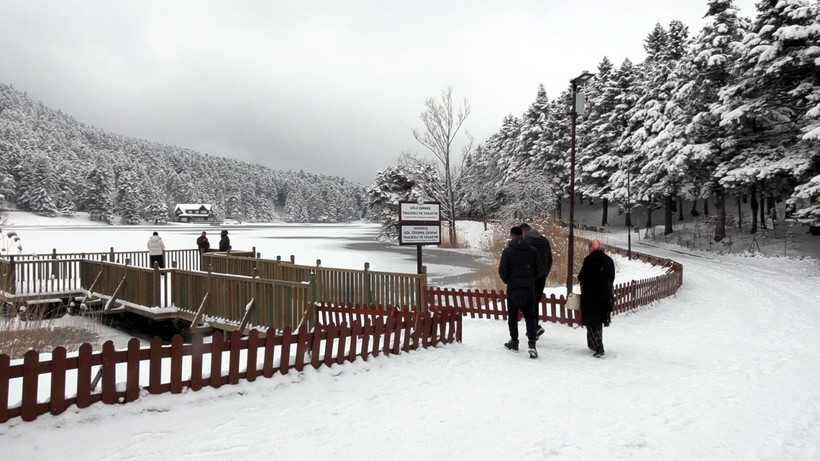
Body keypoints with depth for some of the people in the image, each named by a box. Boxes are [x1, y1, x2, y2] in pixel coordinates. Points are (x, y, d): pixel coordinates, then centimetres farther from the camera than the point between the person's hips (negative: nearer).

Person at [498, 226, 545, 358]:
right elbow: (540, 269, 2)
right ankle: (532, 344, -8)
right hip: (528, 288, 2)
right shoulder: (532, 250, -1)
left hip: (513, 288, -2)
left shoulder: (507, 251, -9)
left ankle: (514, 342, 20)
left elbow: (502, 270, -10)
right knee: (530, 316, 5)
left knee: (512, 316, 13)